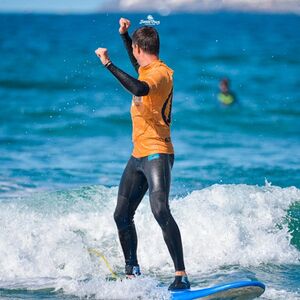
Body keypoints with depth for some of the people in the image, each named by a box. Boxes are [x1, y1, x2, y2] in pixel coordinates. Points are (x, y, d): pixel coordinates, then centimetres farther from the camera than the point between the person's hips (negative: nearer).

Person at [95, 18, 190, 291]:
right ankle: (132, 272, 27)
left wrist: (108, 64, -30)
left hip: (157, 154, -10)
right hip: (138, 155, 10)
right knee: (122, 216, 13)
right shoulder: (145, 69, 14)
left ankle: (181, 275, -28)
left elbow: (139, 88, -36)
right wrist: (124, 34, 35)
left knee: (160, 210, -25)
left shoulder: (161, 72, -14)